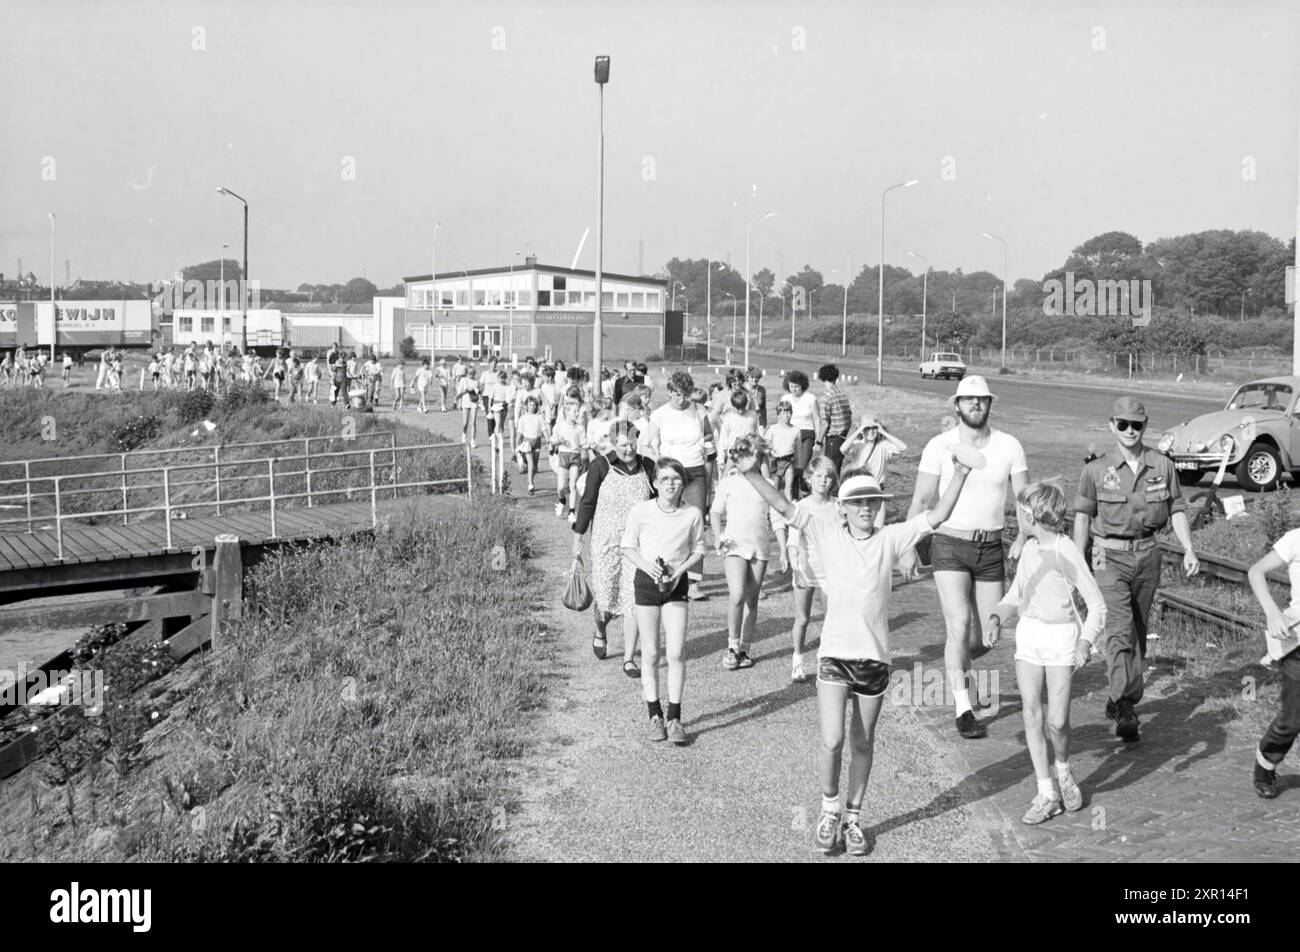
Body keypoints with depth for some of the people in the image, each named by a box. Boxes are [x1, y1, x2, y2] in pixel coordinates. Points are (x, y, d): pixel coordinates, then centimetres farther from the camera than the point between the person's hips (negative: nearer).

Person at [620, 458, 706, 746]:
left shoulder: (693, 514, -4)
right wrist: (646, 565, -15)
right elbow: (627, 547, 2)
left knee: (676, 653, -6)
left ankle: (674, 718, 4)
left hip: (676, 584, 0)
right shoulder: (640, 511, -6)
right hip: (646, 581, 0)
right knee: (650, 654, 5)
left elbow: (698, 551, 6)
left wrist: (680, 570, -11)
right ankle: (655, 715, 17)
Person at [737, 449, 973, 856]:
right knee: (831, 740, -10)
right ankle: (829, 809, 16)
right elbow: (785, 508, -9)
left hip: (874, 655, 2)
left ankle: (854, 817, 28)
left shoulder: (890, 538, 1)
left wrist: (959, 475, -14)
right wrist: (753, 474, -20)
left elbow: (936, 517, -5)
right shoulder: (828, 533, -1)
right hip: (834, 652, -1)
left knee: (862, 744, 12)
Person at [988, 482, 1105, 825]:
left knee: (1057, 721, -7)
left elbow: (1096, 604, -12)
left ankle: (1064, 773, 24)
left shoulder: (1067, 552, -14)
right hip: (1028, 634, 6)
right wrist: (997, 618, 2)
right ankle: (1046, 794, 8)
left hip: (1061, 637, -6)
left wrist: (1085, 642, -23)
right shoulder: (1029, 549, 6)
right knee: (1031, 714, 1)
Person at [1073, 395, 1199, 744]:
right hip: (1110, 557, -3)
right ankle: (1125, 709, -21)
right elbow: (1082, 516, 3)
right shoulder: (1096, 470, -3)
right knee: (1119, 629, -15)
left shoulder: (1163, 466, 3)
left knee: (1138, 630, 11)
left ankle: (1118, 699, 26)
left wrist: (1188, 549, -3)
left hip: (1147, 555, 4)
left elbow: (1177, 510, 9)